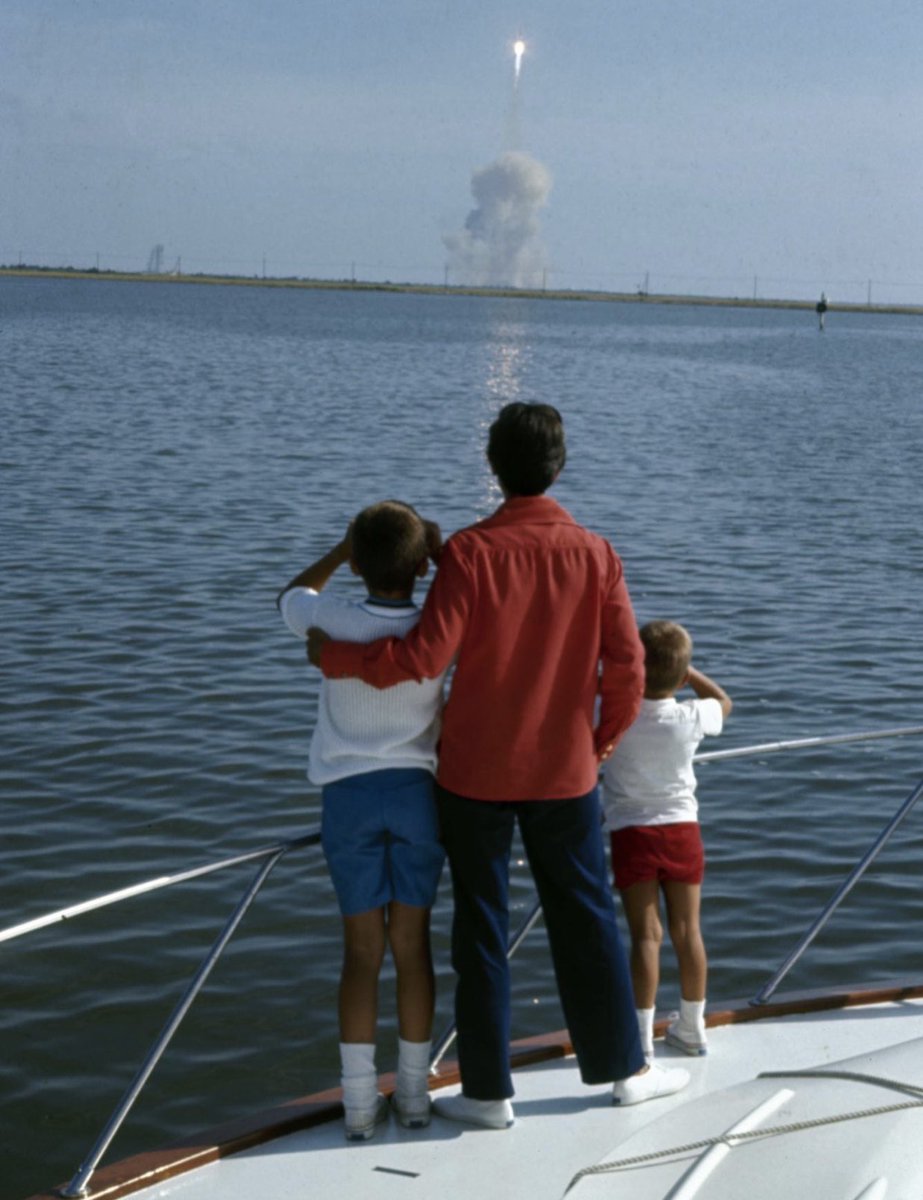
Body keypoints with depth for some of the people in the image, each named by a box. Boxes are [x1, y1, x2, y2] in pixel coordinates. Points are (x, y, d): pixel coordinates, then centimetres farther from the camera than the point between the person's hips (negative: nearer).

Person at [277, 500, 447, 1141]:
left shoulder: (333, 621, -6)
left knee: (361, 951, 5)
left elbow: (292, 595, 18)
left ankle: (360, 1102, 6)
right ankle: (413, 1093, 15)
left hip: (348, 794, 0)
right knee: (413, 946, 8)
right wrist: (442, 552, 13)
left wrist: (342, 550, 16)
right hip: (417, 789, 0)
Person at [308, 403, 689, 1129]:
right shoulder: (595, 554, -5)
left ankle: (488, 1092, 15)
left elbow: (424, 657, -18)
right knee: (586, 920, 15)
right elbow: (626, 666, -5)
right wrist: (606, 737, 14)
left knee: (482, 928, 8)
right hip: (565, 773, 2)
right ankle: (623, 1068, 25)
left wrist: (332, 656, -4)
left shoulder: (471, 552, -13)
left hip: (476, 772, -2)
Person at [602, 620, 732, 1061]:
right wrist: (684, 668, 15)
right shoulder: (691, 718, -7)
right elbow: (723, 701, 15)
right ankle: (691, 1028, 22)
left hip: (631, 831, -2)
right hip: (682, 828, 2)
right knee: (687, 930, 11)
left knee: (646, 934, -2)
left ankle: (643, 1037, -4)